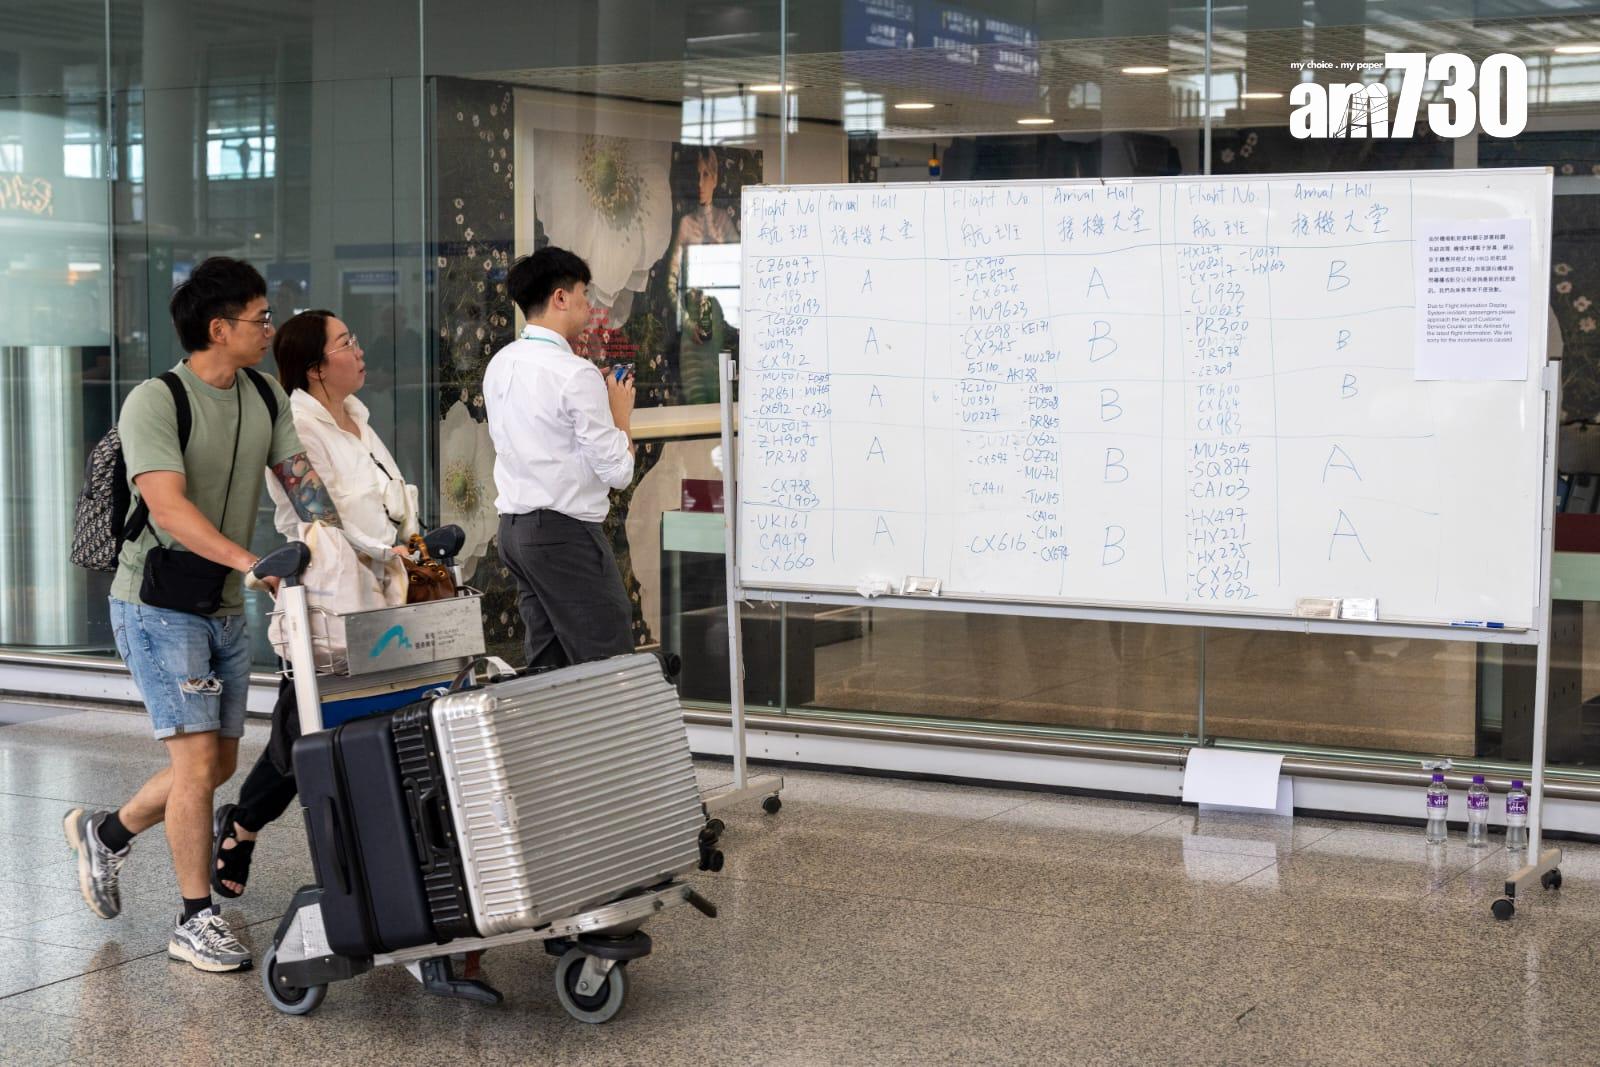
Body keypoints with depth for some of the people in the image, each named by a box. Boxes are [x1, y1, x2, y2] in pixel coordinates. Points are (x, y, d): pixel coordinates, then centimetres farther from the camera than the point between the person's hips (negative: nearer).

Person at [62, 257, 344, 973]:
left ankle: (106, 833, 35)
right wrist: (251, 560, -40)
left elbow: (302, 483, 6)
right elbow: (168, 509, -28)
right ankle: (195, 920, 4)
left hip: (225, 607, 8)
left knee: (220, 761, 11)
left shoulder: (265, 398, 7)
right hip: (159, 605, -8)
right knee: (198, 758, -9)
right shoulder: (155, 402, -16)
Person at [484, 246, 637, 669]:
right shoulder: (576, 374, -15)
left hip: (514, 525, 9)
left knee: (546, 664, 12)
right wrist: (620, 412, 1)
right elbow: (617, 471, -14)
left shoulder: (500, 365, 9)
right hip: (566, 534, -9)